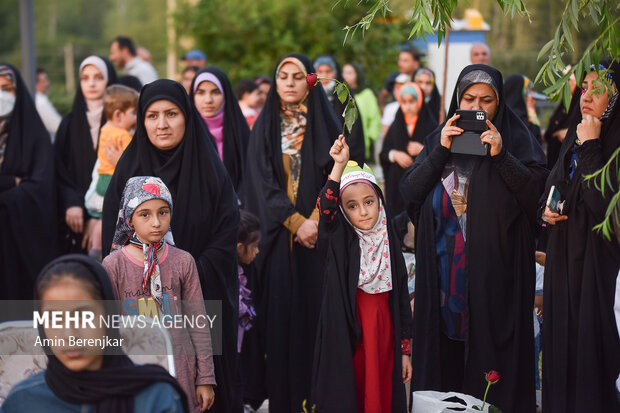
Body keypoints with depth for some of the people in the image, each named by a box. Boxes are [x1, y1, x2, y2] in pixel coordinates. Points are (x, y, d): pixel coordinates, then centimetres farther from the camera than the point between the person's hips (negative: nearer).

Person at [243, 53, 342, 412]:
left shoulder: (327, 124, 5)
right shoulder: (264, 127, 7)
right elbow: (263, 181, -2)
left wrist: (315, 222, -15)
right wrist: (296, 222, -13)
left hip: (319, 233, -1)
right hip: (278, 234, 1)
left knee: (315, 310, -3)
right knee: (280, 313, -1)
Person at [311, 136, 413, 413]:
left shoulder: (391, 246, 6)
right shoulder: (340, 244, -2)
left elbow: (402, 302, 9)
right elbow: (326, 208, -23)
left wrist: (405, 350, 7)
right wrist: (339, 166, -35)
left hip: (383, 341, 3)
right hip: (346, 342, -3)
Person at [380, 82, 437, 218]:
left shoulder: (430, 125, -1)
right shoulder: (395, 126, 11)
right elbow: (383, 154, 14)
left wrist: (423, 150, -19)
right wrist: (395, 154, -6)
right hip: (398, 180, 3)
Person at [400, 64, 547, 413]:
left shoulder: (518, 140, 2)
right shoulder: (439, 138, 12)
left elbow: (537, 194, -9)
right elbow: (409, 192, 2)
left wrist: (500, 155, -18)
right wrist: (441, 151, -8)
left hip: (496, 268, -3)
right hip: (443, 266, 3)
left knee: (490, 348, -3)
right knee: (445, 345, 4)